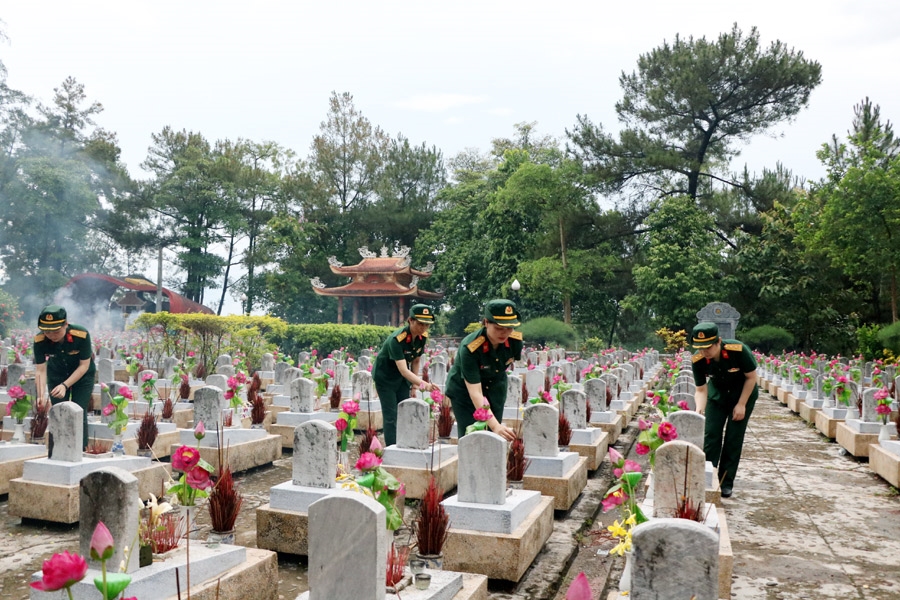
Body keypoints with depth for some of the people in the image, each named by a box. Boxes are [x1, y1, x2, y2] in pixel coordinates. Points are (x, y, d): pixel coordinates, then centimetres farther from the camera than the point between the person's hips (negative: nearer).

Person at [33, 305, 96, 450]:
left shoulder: (81, 335, -34)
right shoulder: (39, 340, -27)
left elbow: (84, 365, -23)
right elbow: (40, 371, -23)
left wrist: (65, 385, -31)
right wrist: (41, 396, -35)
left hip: (82, 375, -2)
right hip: (56, 374, 2)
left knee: (79, 415, -9)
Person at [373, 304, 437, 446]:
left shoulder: (423, 337, -12)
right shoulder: (397, 339, -33)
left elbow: (415, 361, 3)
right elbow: (403, 370, -40)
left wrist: (414, 385, 3)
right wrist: (423, 384, -52)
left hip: (402, 378, 6)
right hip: (384, 377, -6)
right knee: (391, 417, -9)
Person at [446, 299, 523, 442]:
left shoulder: (515, 340, -22)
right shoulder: (470, 347, -35)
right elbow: (475, 392, -38)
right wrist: (495, 425, -49)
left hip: (495, 388, 4)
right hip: (464, 389, -4)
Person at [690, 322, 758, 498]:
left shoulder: (739, 350, -34)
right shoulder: (697, 360, -26)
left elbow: (751, 377, -18)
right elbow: (701, 389, -16)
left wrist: (741, 405, -17)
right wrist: (700, 408, -36)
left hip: (743, 393, -2)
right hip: (717, 392, 2)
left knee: (734, 438, -2)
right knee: (710, 434, -4)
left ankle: (726, 482, 9)